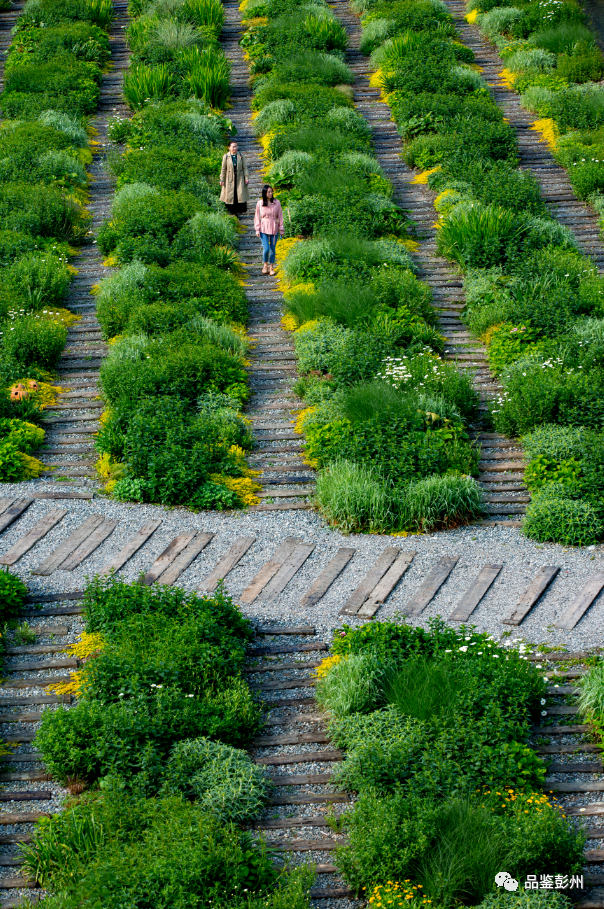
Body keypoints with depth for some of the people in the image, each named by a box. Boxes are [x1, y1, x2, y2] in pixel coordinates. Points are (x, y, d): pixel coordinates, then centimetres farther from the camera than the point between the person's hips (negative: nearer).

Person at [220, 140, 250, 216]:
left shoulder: (240, 156, 2)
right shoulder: (226, 156, -2)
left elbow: (245, 167, 4)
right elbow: (223, 169, 1)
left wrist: (246, 178, -3)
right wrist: (222, 179, -1)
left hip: (239, 179, 1)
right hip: (230, 180, -1)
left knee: (240, 195, -5)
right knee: (230, 196, 0)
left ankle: (238, 212, 2)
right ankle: (232, 212, 9)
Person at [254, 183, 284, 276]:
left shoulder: (277, 202, 0)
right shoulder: (260, 203, -2)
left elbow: (280, 216, 5)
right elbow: (257, 217, 4)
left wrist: (281, 229, 5)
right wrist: (257, 229, -1)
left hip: (274, 229, 1)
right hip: (264, 229, -1)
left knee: (273, 249, 6)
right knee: (266, 249, -10)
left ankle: (271, 267, 20)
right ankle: (265, 265, 15)